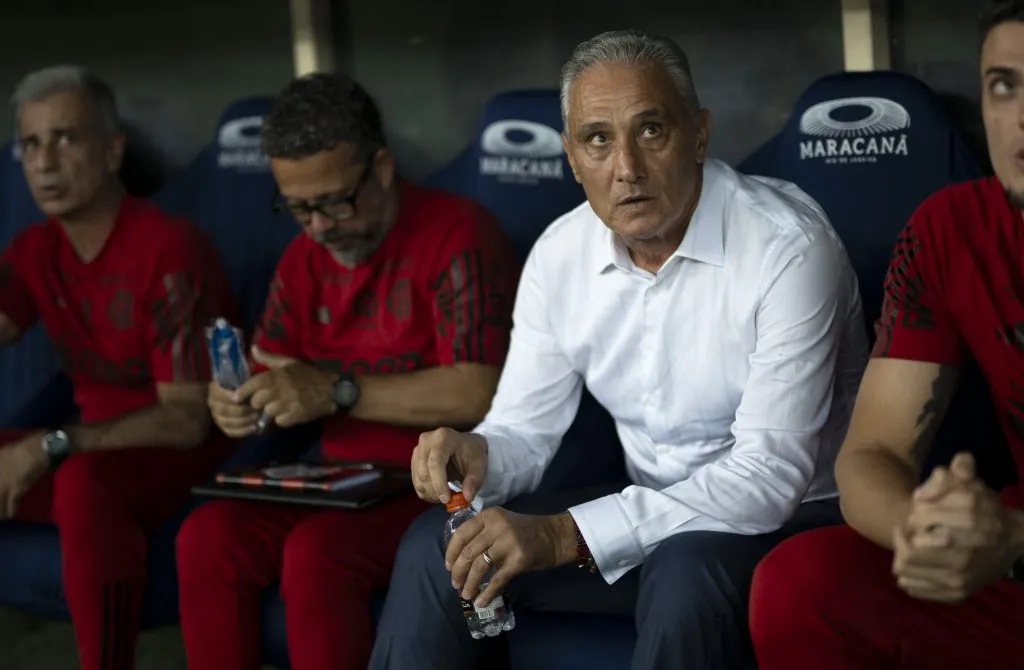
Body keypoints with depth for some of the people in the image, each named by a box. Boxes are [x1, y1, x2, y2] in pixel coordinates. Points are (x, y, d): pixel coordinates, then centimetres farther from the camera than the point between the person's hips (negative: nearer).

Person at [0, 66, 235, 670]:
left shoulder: (168, 251, -19)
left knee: (85, 483, -37)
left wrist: (51, 446, -27)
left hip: (191, 456, -7)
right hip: (96, 450, 7)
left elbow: (187, 420, -23)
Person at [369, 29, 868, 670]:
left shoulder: (788, 247, -22)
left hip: (793, 519, -6)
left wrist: (567, 535, -33)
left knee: (685, 573, -37)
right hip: (650, 510, 6)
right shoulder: (560, 255, -1)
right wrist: (477, 458, -22)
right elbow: (525, 431, 5)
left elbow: (769, 475, -26)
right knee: (436, 551, -7)